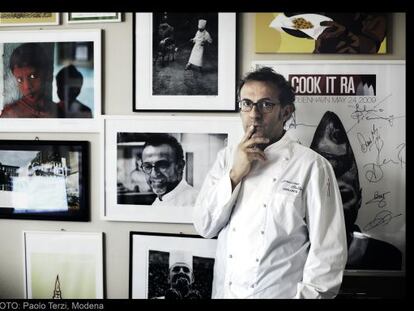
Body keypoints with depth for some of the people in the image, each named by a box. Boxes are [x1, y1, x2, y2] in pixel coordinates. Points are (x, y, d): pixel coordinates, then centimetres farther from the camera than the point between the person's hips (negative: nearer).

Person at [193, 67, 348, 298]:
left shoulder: (311, 166, -12)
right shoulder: (227, 157, 3)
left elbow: (328, 251, -12)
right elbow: (204, 227, -3)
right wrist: (235, 174, -14)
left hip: (281, 293, -4)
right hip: (225, 291, 4)